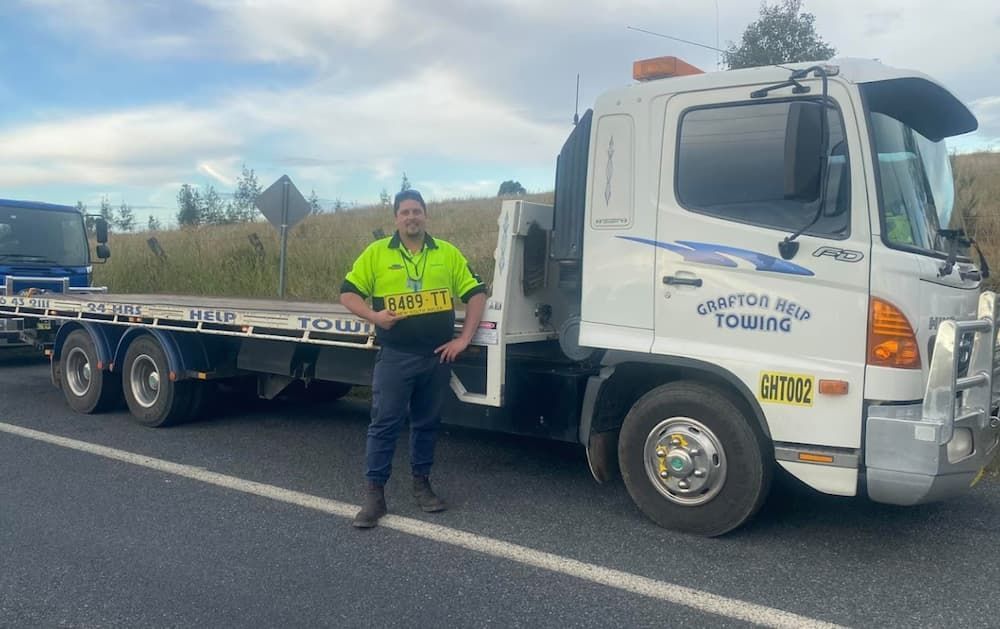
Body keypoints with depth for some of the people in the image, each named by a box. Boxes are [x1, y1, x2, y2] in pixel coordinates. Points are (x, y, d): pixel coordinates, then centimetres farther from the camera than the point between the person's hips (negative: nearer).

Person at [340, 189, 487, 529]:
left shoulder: (448, 253, 4)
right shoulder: (376, 252, 1)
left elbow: (476, 294, 6)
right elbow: (348, 293, 5)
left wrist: (464, 339, -1)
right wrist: (373, 315, -13)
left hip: (438, 356, 2)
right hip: (395, 356, -2)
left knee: (427, 422, 14)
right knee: (384, 423, -1)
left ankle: (421, 483, 28)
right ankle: (374, 493, 7)